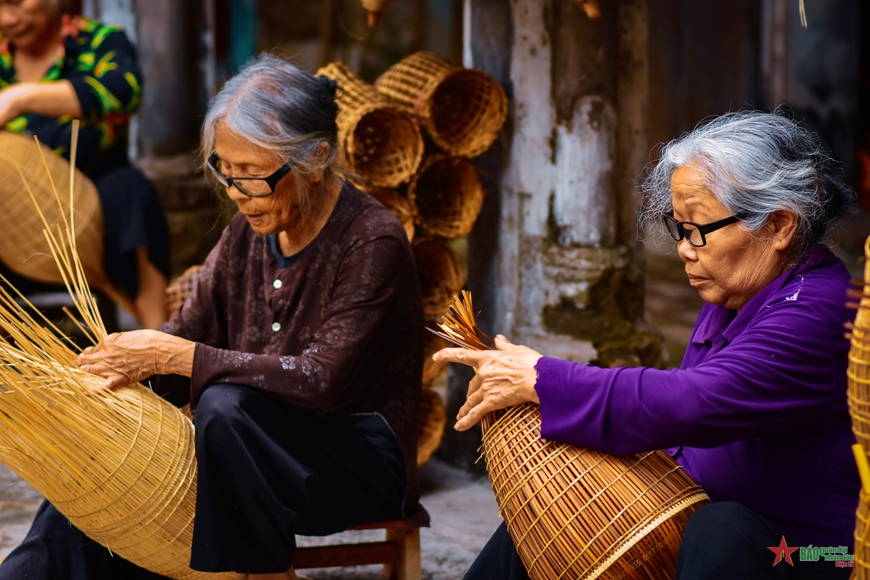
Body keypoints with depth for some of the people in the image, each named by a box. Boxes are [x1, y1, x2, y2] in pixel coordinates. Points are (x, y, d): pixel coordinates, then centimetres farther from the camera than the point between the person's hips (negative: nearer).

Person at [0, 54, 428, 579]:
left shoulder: (373, 242, -18)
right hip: (258, 447, 7)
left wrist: (176, 357, -29)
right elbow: (193, 328, 6)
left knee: (226, 405, -34)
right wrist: (125, 361, -17)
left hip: (360, 461, -6)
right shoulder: (251, 230, 6)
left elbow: (320, 379, -27)